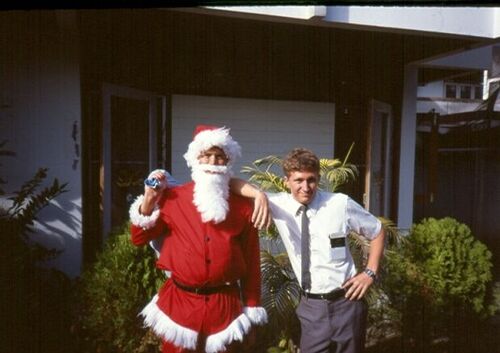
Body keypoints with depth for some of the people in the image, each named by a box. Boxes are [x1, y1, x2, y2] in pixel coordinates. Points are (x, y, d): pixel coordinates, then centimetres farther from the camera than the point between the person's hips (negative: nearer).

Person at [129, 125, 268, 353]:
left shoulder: (243, 205, -2)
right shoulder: (171, 198, -2)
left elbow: (251, 260, 2)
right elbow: (139, 239, 2)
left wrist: (252, 310, 4)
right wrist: (149, 200, -11)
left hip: (225, 305, 1)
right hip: (180, 303, 0)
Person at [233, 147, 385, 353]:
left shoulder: (341, 204, -11)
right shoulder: (279, 205, -7)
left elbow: (377, 231, 5)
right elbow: (231, 185, -10)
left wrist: (370, 272, -3)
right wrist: (260, 195, -29)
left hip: (346, 302, -1)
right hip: (311, 306, 1)